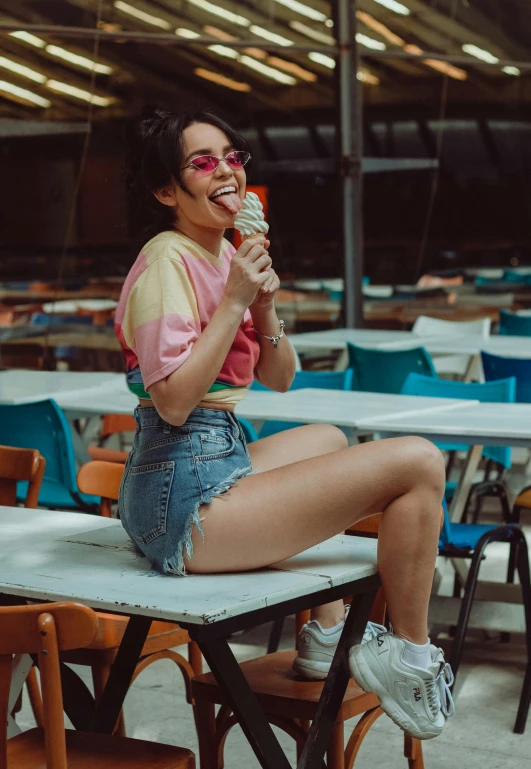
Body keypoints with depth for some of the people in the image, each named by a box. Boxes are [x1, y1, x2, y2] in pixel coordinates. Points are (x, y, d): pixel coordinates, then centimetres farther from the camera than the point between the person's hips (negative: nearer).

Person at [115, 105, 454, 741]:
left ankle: (325, 638, 33)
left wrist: (265, 305, -1)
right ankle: (408, 657, 5)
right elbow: (173, 402, -23)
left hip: (222, 459, 10)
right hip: (185, 493, -10)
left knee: (329, 439, 36)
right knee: (418, 462, -12)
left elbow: (279, 379, 16)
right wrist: (234, 301, -20)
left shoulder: (225, 256, 14)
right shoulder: (168, 261, -14)